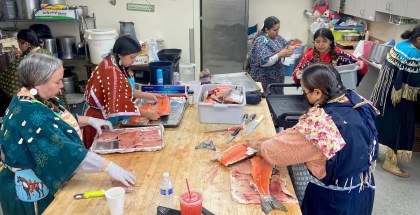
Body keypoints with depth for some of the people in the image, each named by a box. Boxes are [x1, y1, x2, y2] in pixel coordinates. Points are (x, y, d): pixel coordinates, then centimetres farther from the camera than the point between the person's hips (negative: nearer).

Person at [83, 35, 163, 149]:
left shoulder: (117, 66, 2)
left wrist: (149, 95, 3)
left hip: (109, 116, 9)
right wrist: (147, 113, -26)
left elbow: (127, 91, 11)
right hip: (101, 119, -9)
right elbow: (120, 105, -31)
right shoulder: (111, 71, -28)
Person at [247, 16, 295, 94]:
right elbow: (263, 62, -27)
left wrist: (289, 49, -9)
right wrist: (280, 55, -27)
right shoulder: (261, 41, -19)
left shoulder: (276, 37, 3)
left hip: (276, 76, 8)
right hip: (264, 78, -7)